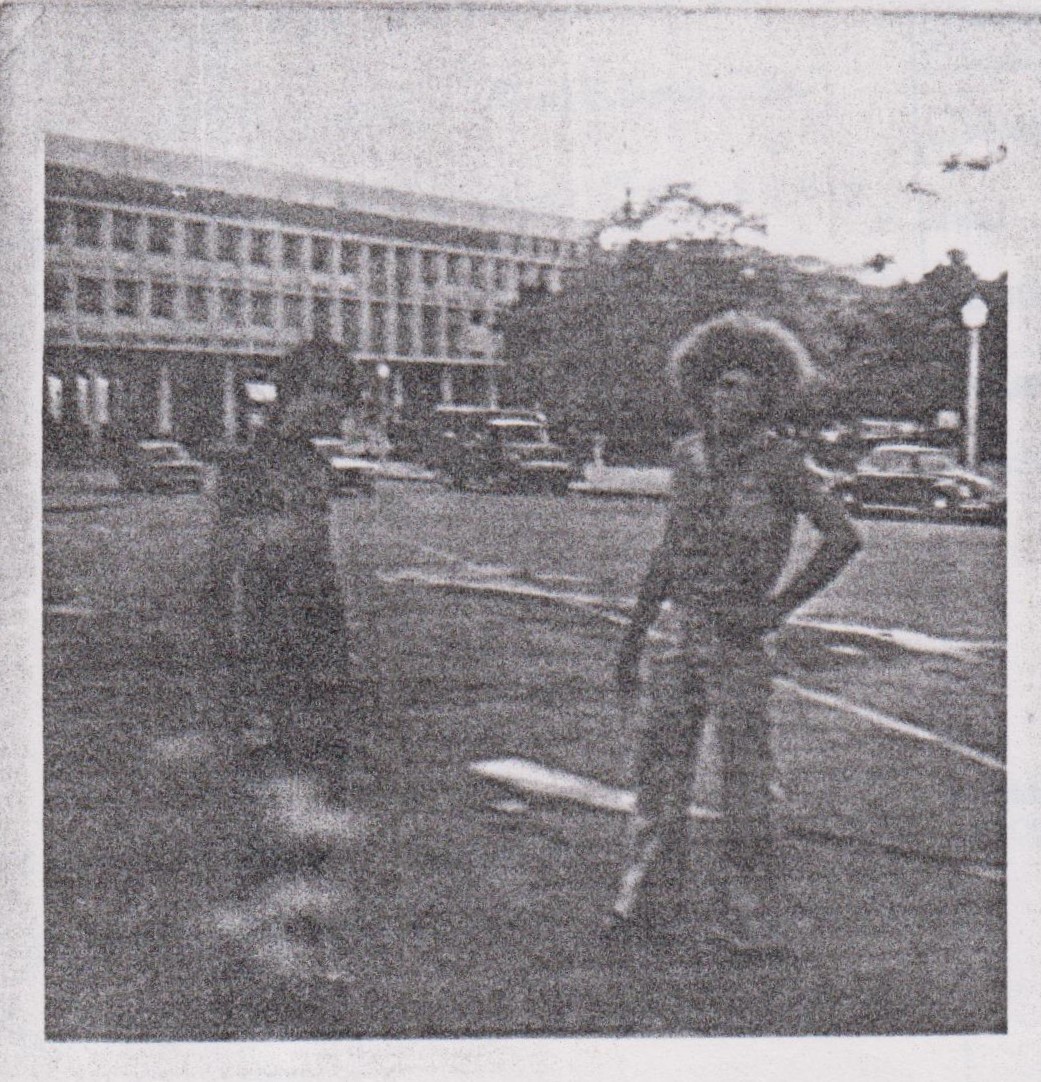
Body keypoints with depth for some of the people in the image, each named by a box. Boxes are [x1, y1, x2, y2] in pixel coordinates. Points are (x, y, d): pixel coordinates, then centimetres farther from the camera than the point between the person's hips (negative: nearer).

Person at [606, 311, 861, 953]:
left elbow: (843, 537, -11)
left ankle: (749, 914, 10)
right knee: (661, 761, 10)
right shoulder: (690, 455, 9)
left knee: (745, 774, 0)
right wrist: (636, 634, 15)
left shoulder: (778, 461, -8)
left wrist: (782, 607, -10)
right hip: (683, 628, 6)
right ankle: (653, 896, 23)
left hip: (738, 634, -6)